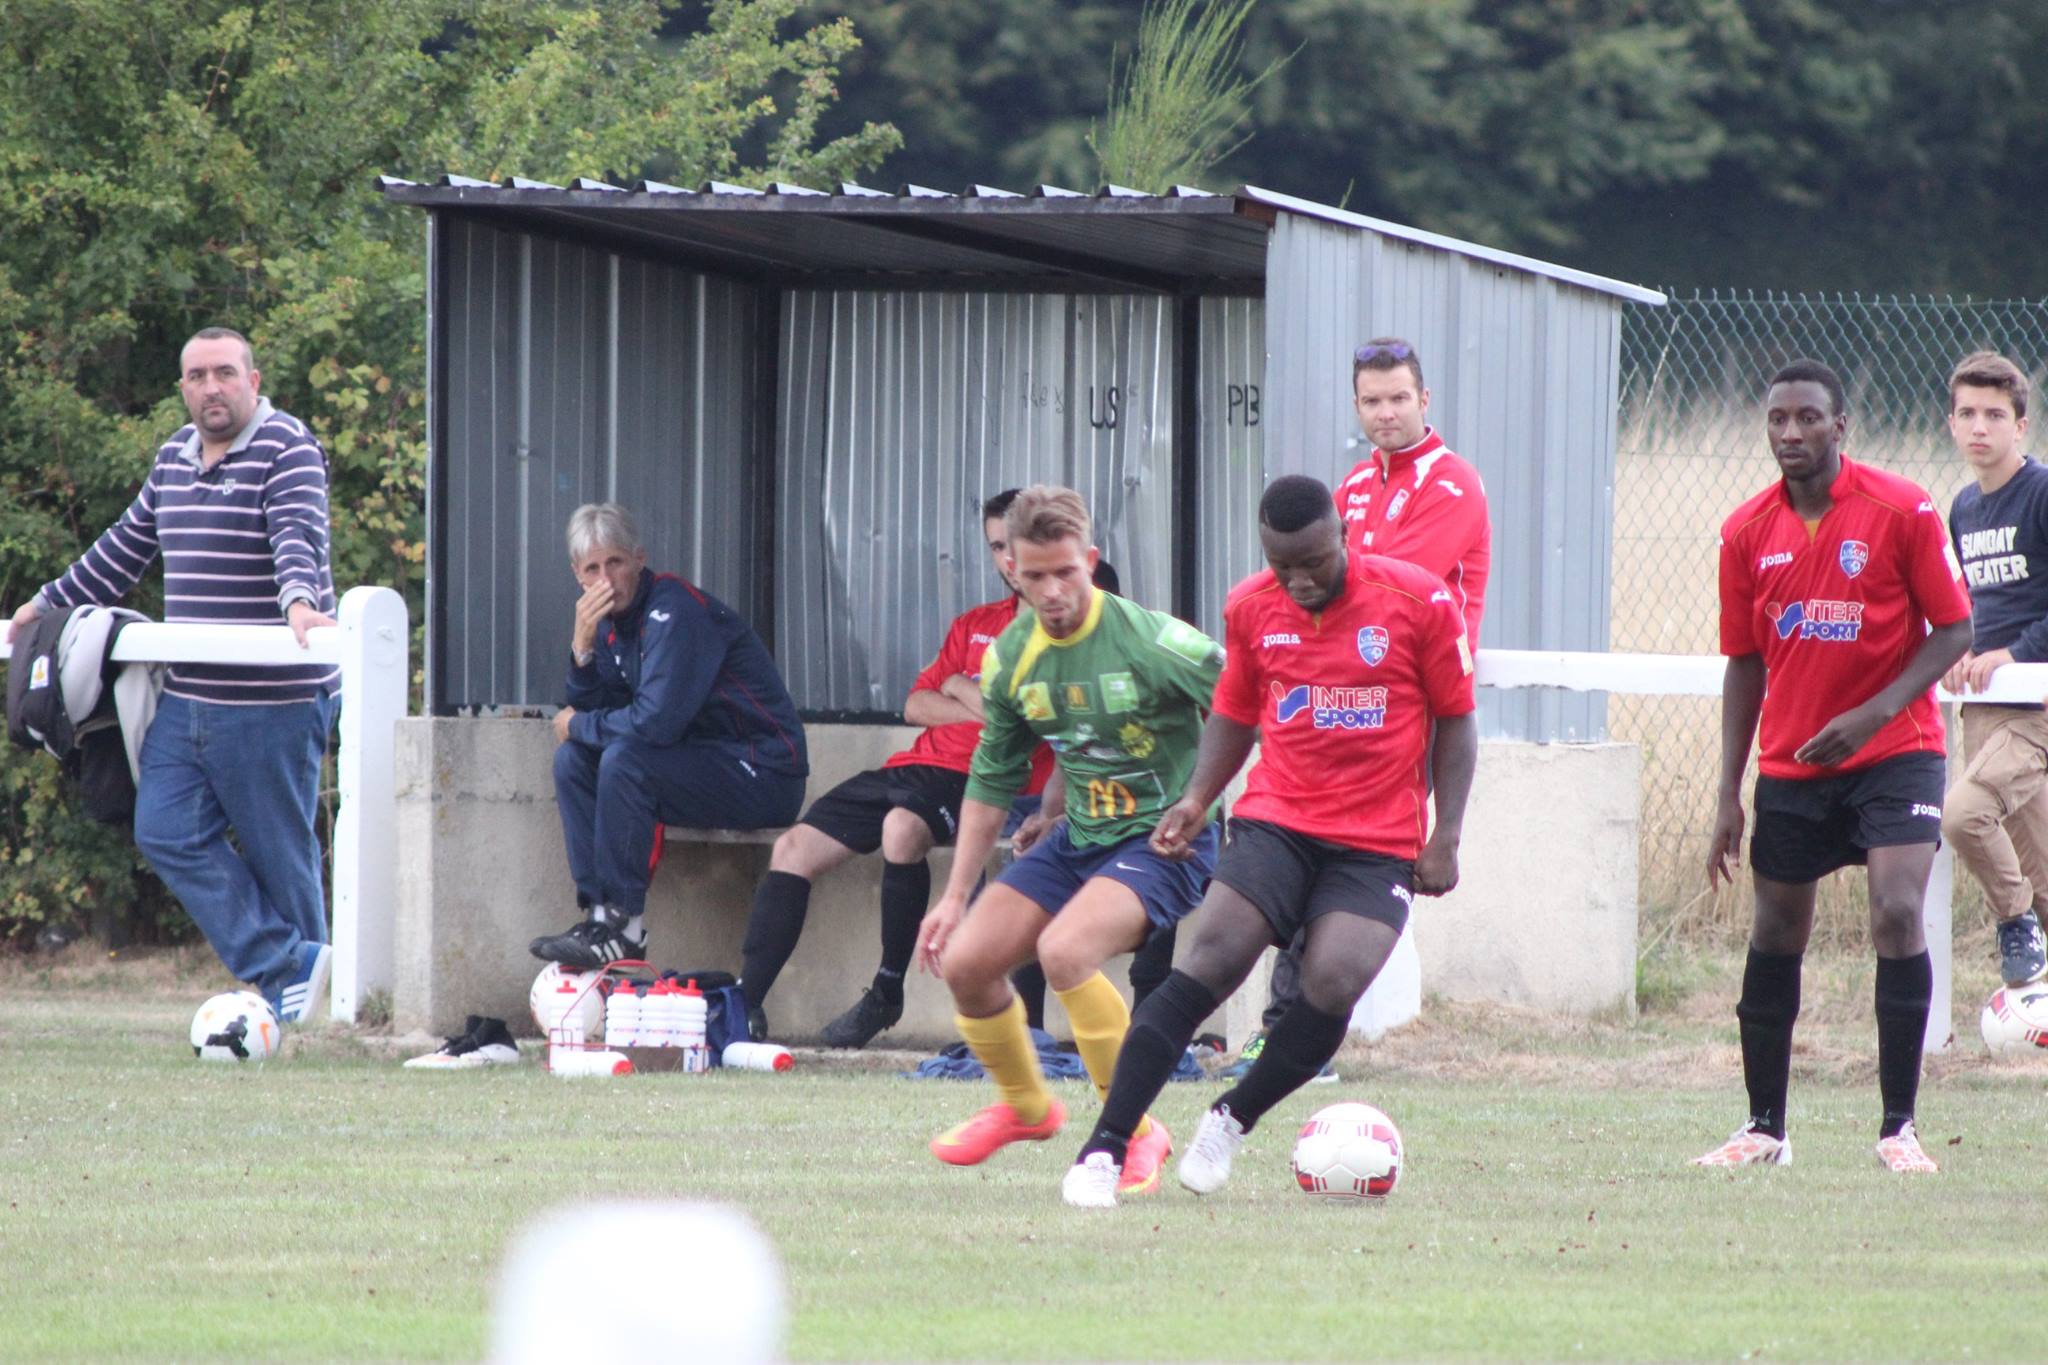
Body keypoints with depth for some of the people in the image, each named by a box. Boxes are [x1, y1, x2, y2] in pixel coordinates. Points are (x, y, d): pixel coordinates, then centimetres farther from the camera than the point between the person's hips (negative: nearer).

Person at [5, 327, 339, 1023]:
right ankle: (288, 968, -7)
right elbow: (127, 547, 29)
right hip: (187, 696, 8)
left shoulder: (286, 448, -8)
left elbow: (299, 535, -25)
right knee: (167, 831, -4)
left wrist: (299, 601, -44)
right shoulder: (175, 457, 16)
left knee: (279, 850, -1)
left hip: (272, 700, -8)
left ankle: (298, 991, 7)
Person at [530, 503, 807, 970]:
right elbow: (589, 709, 7)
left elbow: (655, 722, -27)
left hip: (760, 772, -9)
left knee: (623, 757, -28)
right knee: (572, 757, 1)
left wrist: (578, 725, -10)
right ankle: (599, 911, -6)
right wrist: (583, 647, -10)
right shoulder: (611, 619, 8)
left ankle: (622, 927, -23)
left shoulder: (676, 611, -20)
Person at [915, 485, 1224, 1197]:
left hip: (1166, 839, -7)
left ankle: (1136, 1133, -14)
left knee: (1064, 950, -30)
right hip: (1078, 837, 7)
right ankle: (1024, 1105, 30)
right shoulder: (1011, 657, 0)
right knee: (965, 961, 0)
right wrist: (955, 895, 13)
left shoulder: (1154, 642, -21)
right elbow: (991, 778, 13)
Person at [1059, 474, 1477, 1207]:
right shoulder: (1251, 609, 3)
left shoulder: (1420, 602, -6)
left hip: (1380, 845, -1)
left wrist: (1446, 835, -3)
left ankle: (1232, 1121, 6)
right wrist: (1197, 800, 2)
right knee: (1210, 961, -18)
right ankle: (1103, 1152, -17)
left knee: (1331, 988, -21)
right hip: (1275, 821, 1)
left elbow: (1454, 719, 3)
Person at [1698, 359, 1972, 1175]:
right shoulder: (1747, 533, 1)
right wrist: (1728, 798, 5)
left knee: (1898, 915, -18)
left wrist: (1873, 714, -20)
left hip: (1893, 753, -4)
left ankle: (1898, 1128, -8)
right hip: (1789, 763, 4)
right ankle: (1765, 1129, 21)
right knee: (1775, 939, 7)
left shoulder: (1901, 512, -10)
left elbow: (1953, 629, -7)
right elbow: (1743, 666, 8)